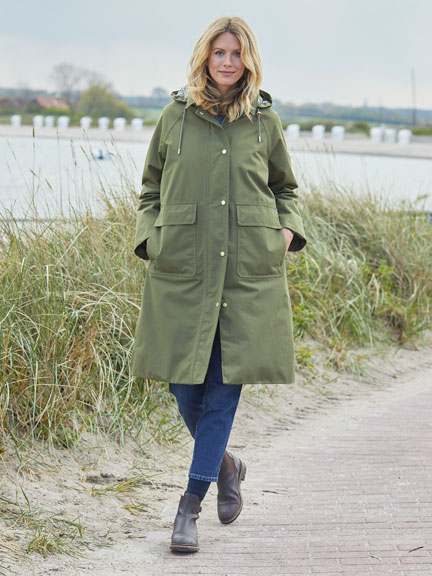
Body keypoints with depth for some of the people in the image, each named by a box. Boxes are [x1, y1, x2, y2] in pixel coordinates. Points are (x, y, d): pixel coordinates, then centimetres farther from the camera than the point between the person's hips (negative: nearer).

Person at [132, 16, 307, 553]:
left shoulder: (265, 121, 7)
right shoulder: (175, 116, 6)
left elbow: (286, 188, 20)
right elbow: (151, 191, 16)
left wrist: (288, 229, 3)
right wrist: (150, 236, 0)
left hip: (250, 272, 0)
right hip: (182, 269, 0)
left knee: (225, 386, -2)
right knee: (184, 384, 1)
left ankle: (191, 505, 7)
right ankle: (226, 464, 30)